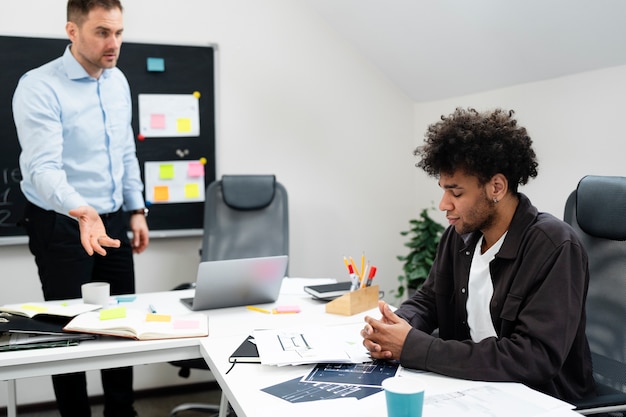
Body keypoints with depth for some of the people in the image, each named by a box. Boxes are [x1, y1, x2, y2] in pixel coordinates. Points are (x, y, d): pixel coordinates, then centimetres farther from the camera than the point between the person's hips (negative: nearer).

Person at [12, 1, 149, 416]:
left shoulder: (118, 81, 4)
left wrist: (136, 210, 10)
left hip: (113, 220, 6)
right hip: (62, 225, -6)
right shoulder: (39, 87, -17)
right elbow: (43, 168, -27)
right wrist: (82, 213, -44)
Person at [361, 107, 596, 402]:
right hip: (471, 385, 6)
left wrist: (414, 347, -27)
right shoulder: (459, 235, -1)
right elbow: (428, 299, 11)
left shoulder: (555, 248, -21)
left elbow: (535, 359, -27)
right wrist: (398, 326, -13)